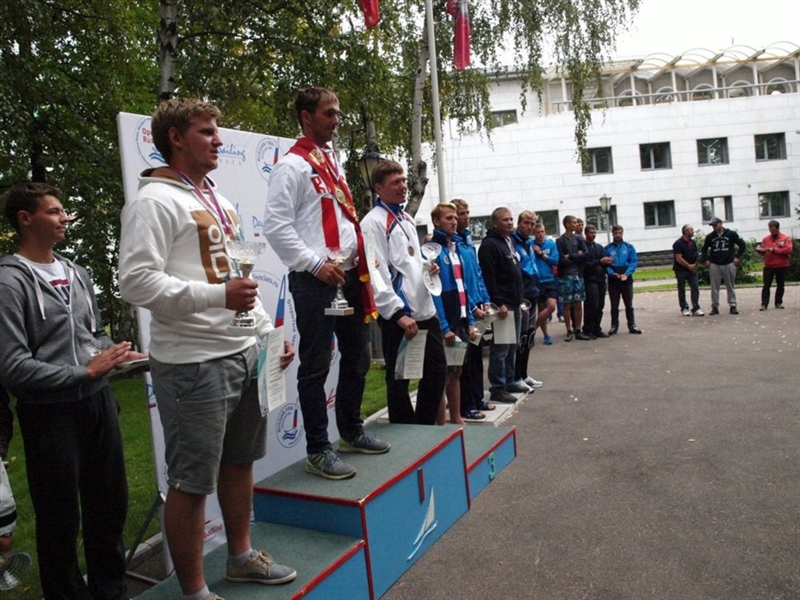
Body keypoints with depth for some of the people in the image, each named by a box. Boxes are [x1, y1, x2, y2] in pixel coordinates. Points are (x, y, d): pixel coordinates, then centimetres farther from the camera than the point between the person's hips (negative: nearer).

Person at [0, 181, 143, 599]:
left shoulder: (76, 274, 9)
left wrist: (119, 355, 1)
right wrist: (86, 371, -18)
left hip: (98, 403, 7)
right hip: (50, 414, -6)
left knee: (110, 510, 18)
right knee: (61, 523, 9)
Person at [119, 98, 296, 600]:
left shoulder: (218, 200, 17)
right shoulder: (155, 201, -10)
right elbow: (136, 281, -20)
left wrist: (270, 331, 15)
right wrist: (218, 296, -24)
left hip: (244, 352, 9)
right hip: (194, 363, -9)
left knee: (239, 461, 20)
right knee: (192, 481, 3)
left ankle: (241, 556, 39)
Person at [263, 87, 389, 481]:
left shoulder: (332, 161, 18)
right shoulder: (292, 165, -8)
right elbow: (275, 226, -16)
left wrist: (359, 262, 15)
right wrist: (315, 264, -18)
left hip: (350, 274, 9)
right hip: (315, 280, -9)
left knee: (358, 358, 16)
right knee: (316, 366, -1)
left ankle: (351, 432, 33)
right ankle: (317, 451, 11)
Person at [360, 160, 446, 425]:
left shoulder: (407, 219, 17)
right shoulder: (373, 223, -10)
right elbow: (375, 274, -18)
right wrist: (398, 314, -22)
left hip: (425, 309, 9)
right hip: (398, 316, -8)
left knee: (437, 370, 14)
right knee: (399, 379, 4)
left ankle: (424, 427, 30)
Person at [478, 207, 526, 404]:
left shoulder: (510, 242, 18)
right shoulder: (489, 244, -12)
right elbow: (488, 278, -19)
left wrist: (519, 299, 20)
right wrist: (499, 303, -22)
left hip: (514, 303, 9)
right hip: (502, 304, -9)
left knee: (512, 345, 15)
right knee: (500, 348, -6)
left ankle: (509, 381, 25)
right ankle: (497, 388, 1)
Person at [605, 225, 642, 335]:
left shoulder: (629, 247, 2)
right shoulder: (607, 248, 1)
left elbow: (634, 262, -3)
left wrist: (627, 273, -17)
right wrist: (612, 273, -19)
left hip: (627, 279, 0)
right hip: (613, 280, 0)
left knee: (629, 304, 7)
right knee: (614, 305, 9)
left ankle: (632, 325, 13)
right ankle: (614, 325, 17)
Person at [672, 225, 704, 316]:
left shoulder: (693, 242, 9)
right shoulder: (678, 243, -11)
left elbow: (696, 255, 14)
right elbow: (678, 258, -17)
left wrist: (694, 265, -3)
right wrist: (689, 266, -13)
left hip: (692, 269, 5)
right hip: (681, 270, -5)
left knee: (695, 288, -3)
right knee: (682, 290, 5)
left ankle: (696, 309, -2)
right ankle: (684, 308, 15)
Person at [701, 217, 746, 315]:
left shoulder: (731, 234, 0)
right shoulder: (710, 237, 6)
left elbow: (742, 245, 4)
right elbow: (704, 249, 17)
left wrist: (737, 257, -4)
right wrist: (706, 260, 4)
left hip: (729, 264, -1)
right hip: (714, 265, 2)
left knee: (730, 286, 4)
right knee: (714, 287, 1)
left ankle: (733, 306, 10)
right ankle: (715, 307, 7)